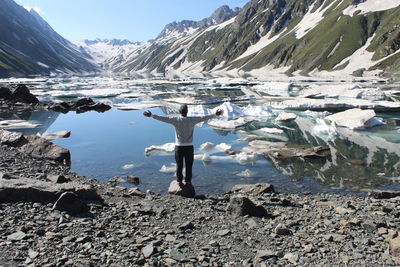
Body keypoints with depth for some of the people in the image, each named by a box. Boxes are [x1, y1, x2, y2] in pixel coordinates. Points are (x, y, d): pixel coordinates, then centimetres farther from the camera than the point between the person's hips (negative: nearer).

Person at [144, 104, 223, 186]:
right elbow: (203, 118, -3)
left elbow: (163, 118, -6)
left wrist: (151, 115, 1)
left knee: (179, 164, 9)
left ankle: (179, 181, 15)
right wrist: (215, 114, 4)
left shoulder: (175, 120, -8)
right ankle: (188, 181, 14)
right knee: (189, 165, 8)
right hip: (189, 146, 0)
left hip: (179, 146, 0)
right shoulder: (192, 120, -7)